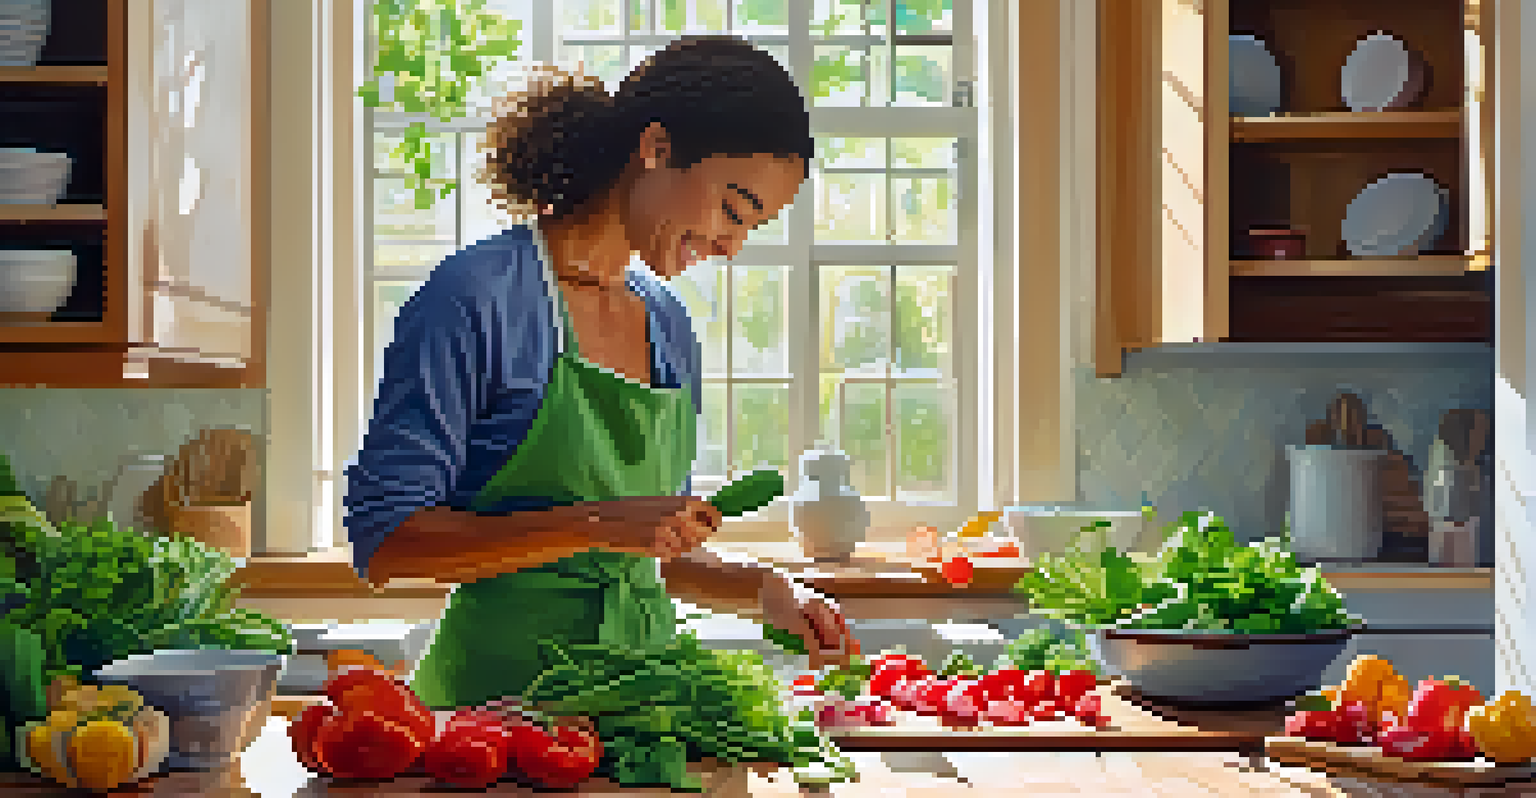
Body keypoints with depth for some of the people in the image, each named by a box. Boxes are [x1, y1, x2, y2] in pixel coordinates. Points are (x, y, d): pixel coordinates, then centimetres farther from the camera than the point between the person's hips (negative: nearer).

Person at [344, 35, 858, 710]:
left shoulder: (670, 329, 15)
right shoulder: (479, 296, -8)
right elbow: (381, 539, -12)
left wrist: (765, 591, 5)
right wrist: (595, 525, -17)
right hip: (498, 692, -6)